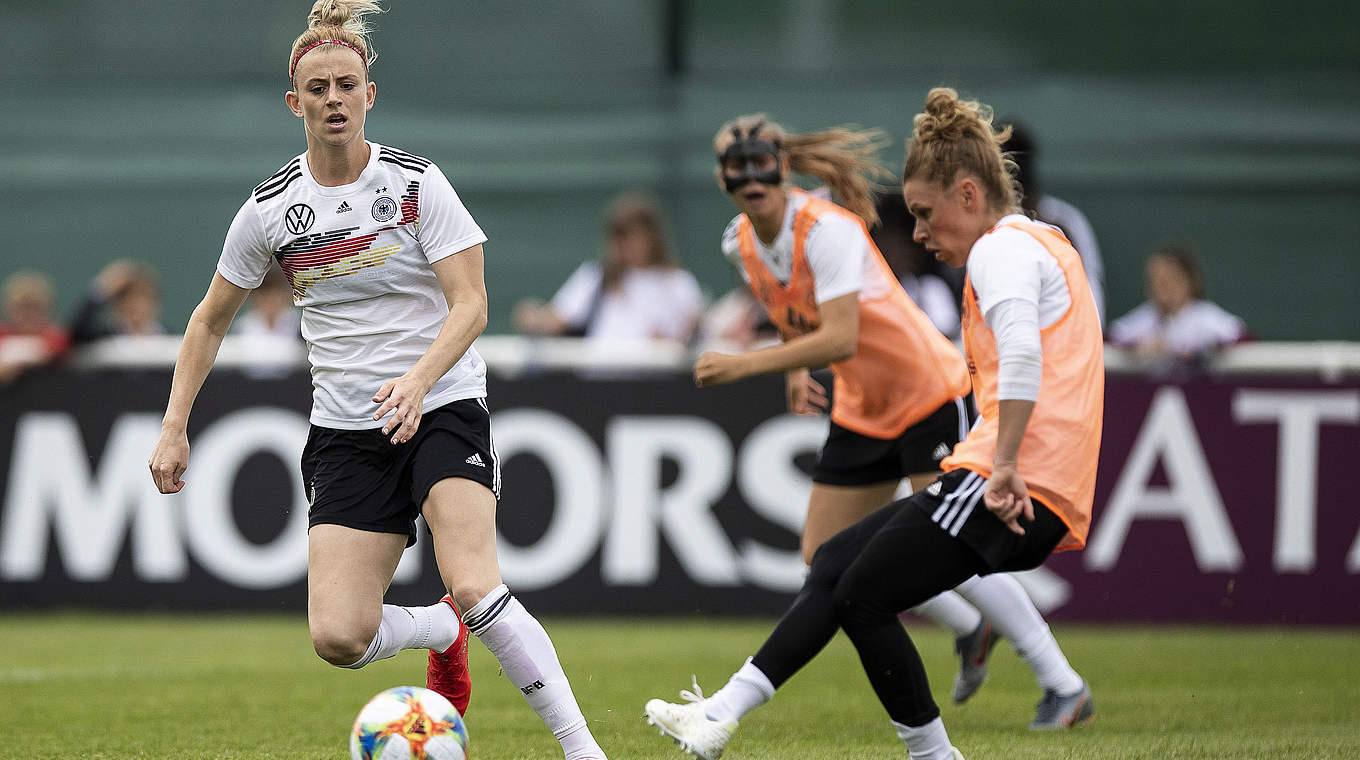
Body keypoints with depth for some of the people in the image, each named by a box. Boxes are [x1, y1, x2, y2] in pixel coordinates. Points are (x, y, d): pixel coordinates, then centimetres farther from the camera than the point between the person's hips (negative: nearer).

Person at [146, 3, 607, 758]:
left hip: (443, 409, -3)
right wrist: (174, 427, 7)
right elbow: (211, 319, 13)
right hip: (345, 433, 3)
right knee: (337, 638, -10)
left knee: (473, 589, -27)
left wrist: (418, 382, -29)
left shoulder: (416, 183, -7)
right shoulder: (269, 208, 1)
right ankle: (442, 634, 22)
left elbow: (470, 304, -12)